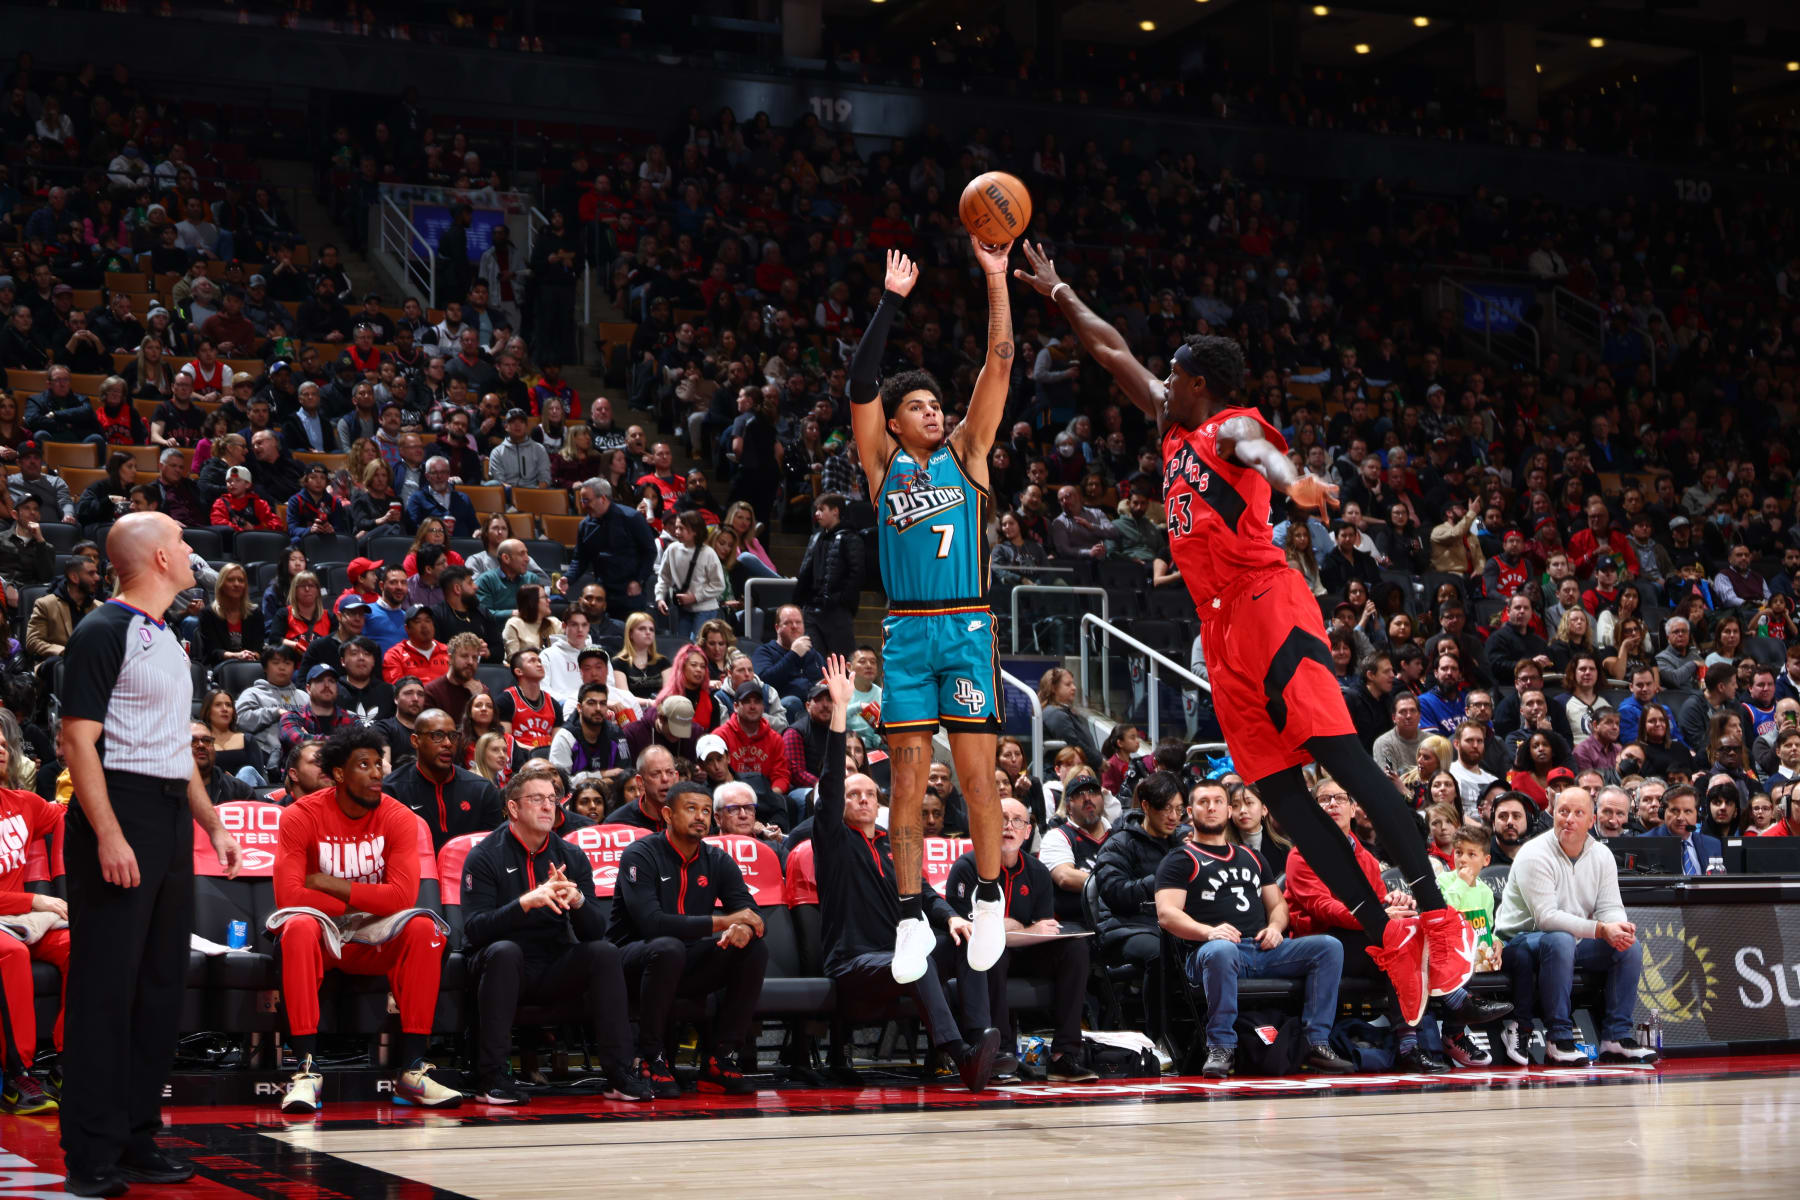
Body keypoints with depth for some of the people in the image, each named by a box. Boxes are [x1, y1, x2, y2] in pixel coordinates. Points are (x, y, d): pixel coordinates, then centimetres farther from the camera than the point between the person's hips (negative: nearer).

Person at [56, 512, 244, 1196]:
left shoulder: (167, 640, 18)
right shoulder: (103, 632, -9)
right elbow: (77, 740, -15)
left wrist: (212, 825, 20)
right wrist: (107, 835, -23)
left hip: (171, 819, 9)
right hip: (120, 813, -9)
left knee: (161, 982, 10)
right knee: (106, 985, -7)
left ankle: (137, 1139, 17)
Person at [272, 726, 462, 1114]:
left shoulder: (397, 818, -6)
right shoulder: (301, 816, -10)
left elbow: (402, 896, -20)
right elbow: (289, 896, -22)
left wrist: (329, 884, -19)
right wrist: (360, 903, -15)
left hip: (373, 941, 2)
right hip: (320, 935, -2)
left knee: (424, 928, -27)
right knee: (300, 926, -35)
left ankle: (412, 1071, -26)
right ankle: (306, 1071, -36)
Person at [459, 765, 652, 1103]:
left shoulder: (571, 857, 7)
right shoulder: (485, 856, -4)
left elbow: (595, 931, 0)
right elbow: (474, 929, -17)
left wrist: (577, 900, -22)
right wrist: (527, 902, -29)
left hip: (556, 973, 3)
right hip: (505, 967, -3)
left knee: (605, 952, -21)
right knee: (505, 951, -34)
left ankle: (619, 1074, -22)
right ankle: (491, 1077, -31)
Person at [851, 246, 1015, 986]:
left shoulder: (965, 453, 11)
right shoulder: (882, 464, 10)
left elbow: (999, 367, 4)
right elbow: (861, 386, -3)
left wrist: (996, 280, -2)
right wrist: (891, 299, -6)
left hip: (968, 627, 0)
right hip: (906, 629, 0)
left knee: (976, 772, -3)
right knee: (908, 773, 0)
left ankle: (989, 897, 11)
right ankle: (911, 917, 4)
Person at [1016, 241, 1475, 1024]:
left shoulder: (1234, 426, 2)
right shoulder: (1174, 428, 25)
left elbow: (1260, 453, -24)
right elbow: (1110, 351, 36)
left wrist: (1294, 483, -45)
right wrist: (1055, 291, 42)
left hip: (1266, 607, -8)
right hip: (1221, 629, 8)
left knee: (1340, 755, -17)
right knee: (1278, 791, -1)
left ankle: (1438, 920, -19)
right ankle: (1388, 941, -1)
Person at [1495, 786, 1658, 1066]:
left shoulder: (1601, 855, 4)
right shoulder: (1534, 855, -18)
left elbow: (1610, 908, -1)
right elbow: (1546, 917, -26)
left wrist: (1620, 927, -27)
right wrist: (1601, 930, -33)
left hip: (1575, 943, 7)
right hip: (1519, 943, -7)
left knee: (1630, 946, -13)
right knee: (1560, 941, -37)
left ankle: (1616, 1036, -11)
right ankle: (1558, 1040, -31)